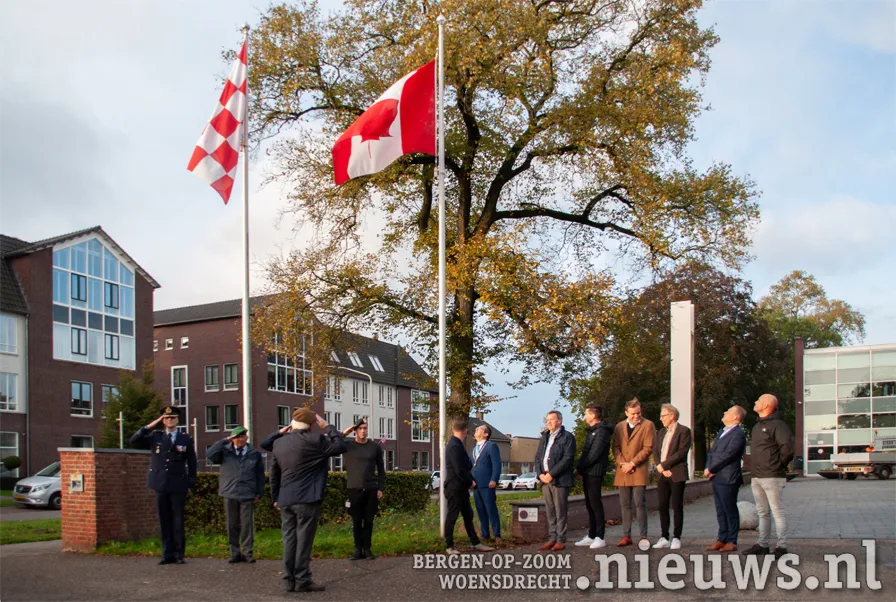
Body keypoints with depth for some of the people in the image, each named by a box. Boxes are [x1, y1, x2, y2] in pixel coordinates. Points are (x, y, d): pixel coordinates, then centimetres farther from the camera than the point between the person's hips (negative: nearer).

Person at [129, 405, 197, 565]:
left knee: (178, 521, 1)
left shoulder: (186, 439, 7)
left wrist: (191, 483, 4)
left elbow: (192, 463, 9)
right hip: (161, 486, 1)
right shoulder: (155, 437, 10)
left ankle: (179, 554, 8)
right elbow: (134, 441, 0)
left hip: (178, 486, -1)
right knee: (164, 521, 5)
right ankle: (167, 554, 11)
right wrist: (150, 426, -4)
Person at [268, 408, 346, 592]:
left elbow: (274, 472, 16)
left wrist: (275, 497, 23)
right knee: (303, 541, -2)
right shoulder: (313, 440, -11)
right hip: (306, 500, -6)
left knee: (289, 540, 8)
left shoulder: (279, 443, 11)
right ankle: (302, 580, 0)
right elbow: (340, 446, -6)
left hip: (285, 500, 6)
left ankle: (290, 580, 10)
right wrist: (327, 427, 3)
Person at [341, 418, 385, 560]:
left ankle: (367, 549, 10)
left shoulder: (375, 447, 5)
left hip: (371, 489, 1)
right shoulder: (347, 445, 2)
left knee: (368, 521, 2)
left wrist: (381, 488, 2)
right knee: (356, 521, 2)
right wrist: (344, 433, -11)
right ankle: (358, 549, 9)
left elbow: (381, 469, 10)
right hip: (354, 489, -1)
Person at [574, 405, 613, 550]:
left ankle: (600, 538, -1)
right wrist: (580, 468, 5)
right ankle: (591, 536, 17)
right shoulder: (591, 431, 19)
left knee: (595, 504, -6)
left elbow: (594, 454, -18)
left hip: (595, 473, -9)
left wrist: (579, 467, -13)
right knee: (589, 505, 11)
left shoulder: (601, 431, -12)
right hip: (587, 473, 9)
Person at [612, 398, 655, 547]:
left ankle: (644, 536, 1)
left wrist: (632, 464, -11)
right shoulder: (619, 427, 13)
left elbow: (648, 448, -7)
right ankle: (626, 536, 12)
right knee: (625, 505, 7)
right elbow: (615, 447, 9)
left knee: (640, 504, -5)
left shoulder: (647, 425, -1)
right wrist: (622, 463, -7)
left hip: (639, 471, -4)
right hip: (622, 472, 4)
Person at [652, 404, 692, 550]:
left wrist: (663, 464, -14)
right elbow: (655, 452, 11)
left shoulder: (684, 431, -4)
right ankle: (664, 538, 12)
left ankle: (676, 538, 6)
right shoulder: (661, 432, 17)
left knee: (677, 507, -1)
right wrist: (661, 468, -6)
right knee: (662, 507, 6)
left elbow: (682, 452, -14)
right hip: (662, 474, 6)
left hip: (676, 475, -6)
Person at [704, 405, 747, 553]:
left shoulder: (738, 434, -12)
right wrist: (708, 468, -1)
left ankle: (732, 542, 6)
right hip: (716, 478, 9)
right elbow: (712, 452, 17)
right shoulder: (722, 432, 18)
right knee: (720, 512, 13)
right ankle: (722, 539, 19)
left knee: (730, 511, 0)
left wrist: (711, 469, -12)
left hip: (728, 479, -9)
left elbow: (727, 455, -18)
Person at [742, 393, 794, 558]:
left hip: (771, 477, -9)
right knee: (762, 512, 14)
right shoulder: (758, 426, 18)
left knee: (778, 512, -5)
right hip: (756, 477, 10)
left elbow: (787, 448, -21)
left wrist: (778, 465, -10)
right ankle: (762, 544, 20)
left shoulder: (777, 425, -12)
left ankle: (781, 546, -2)